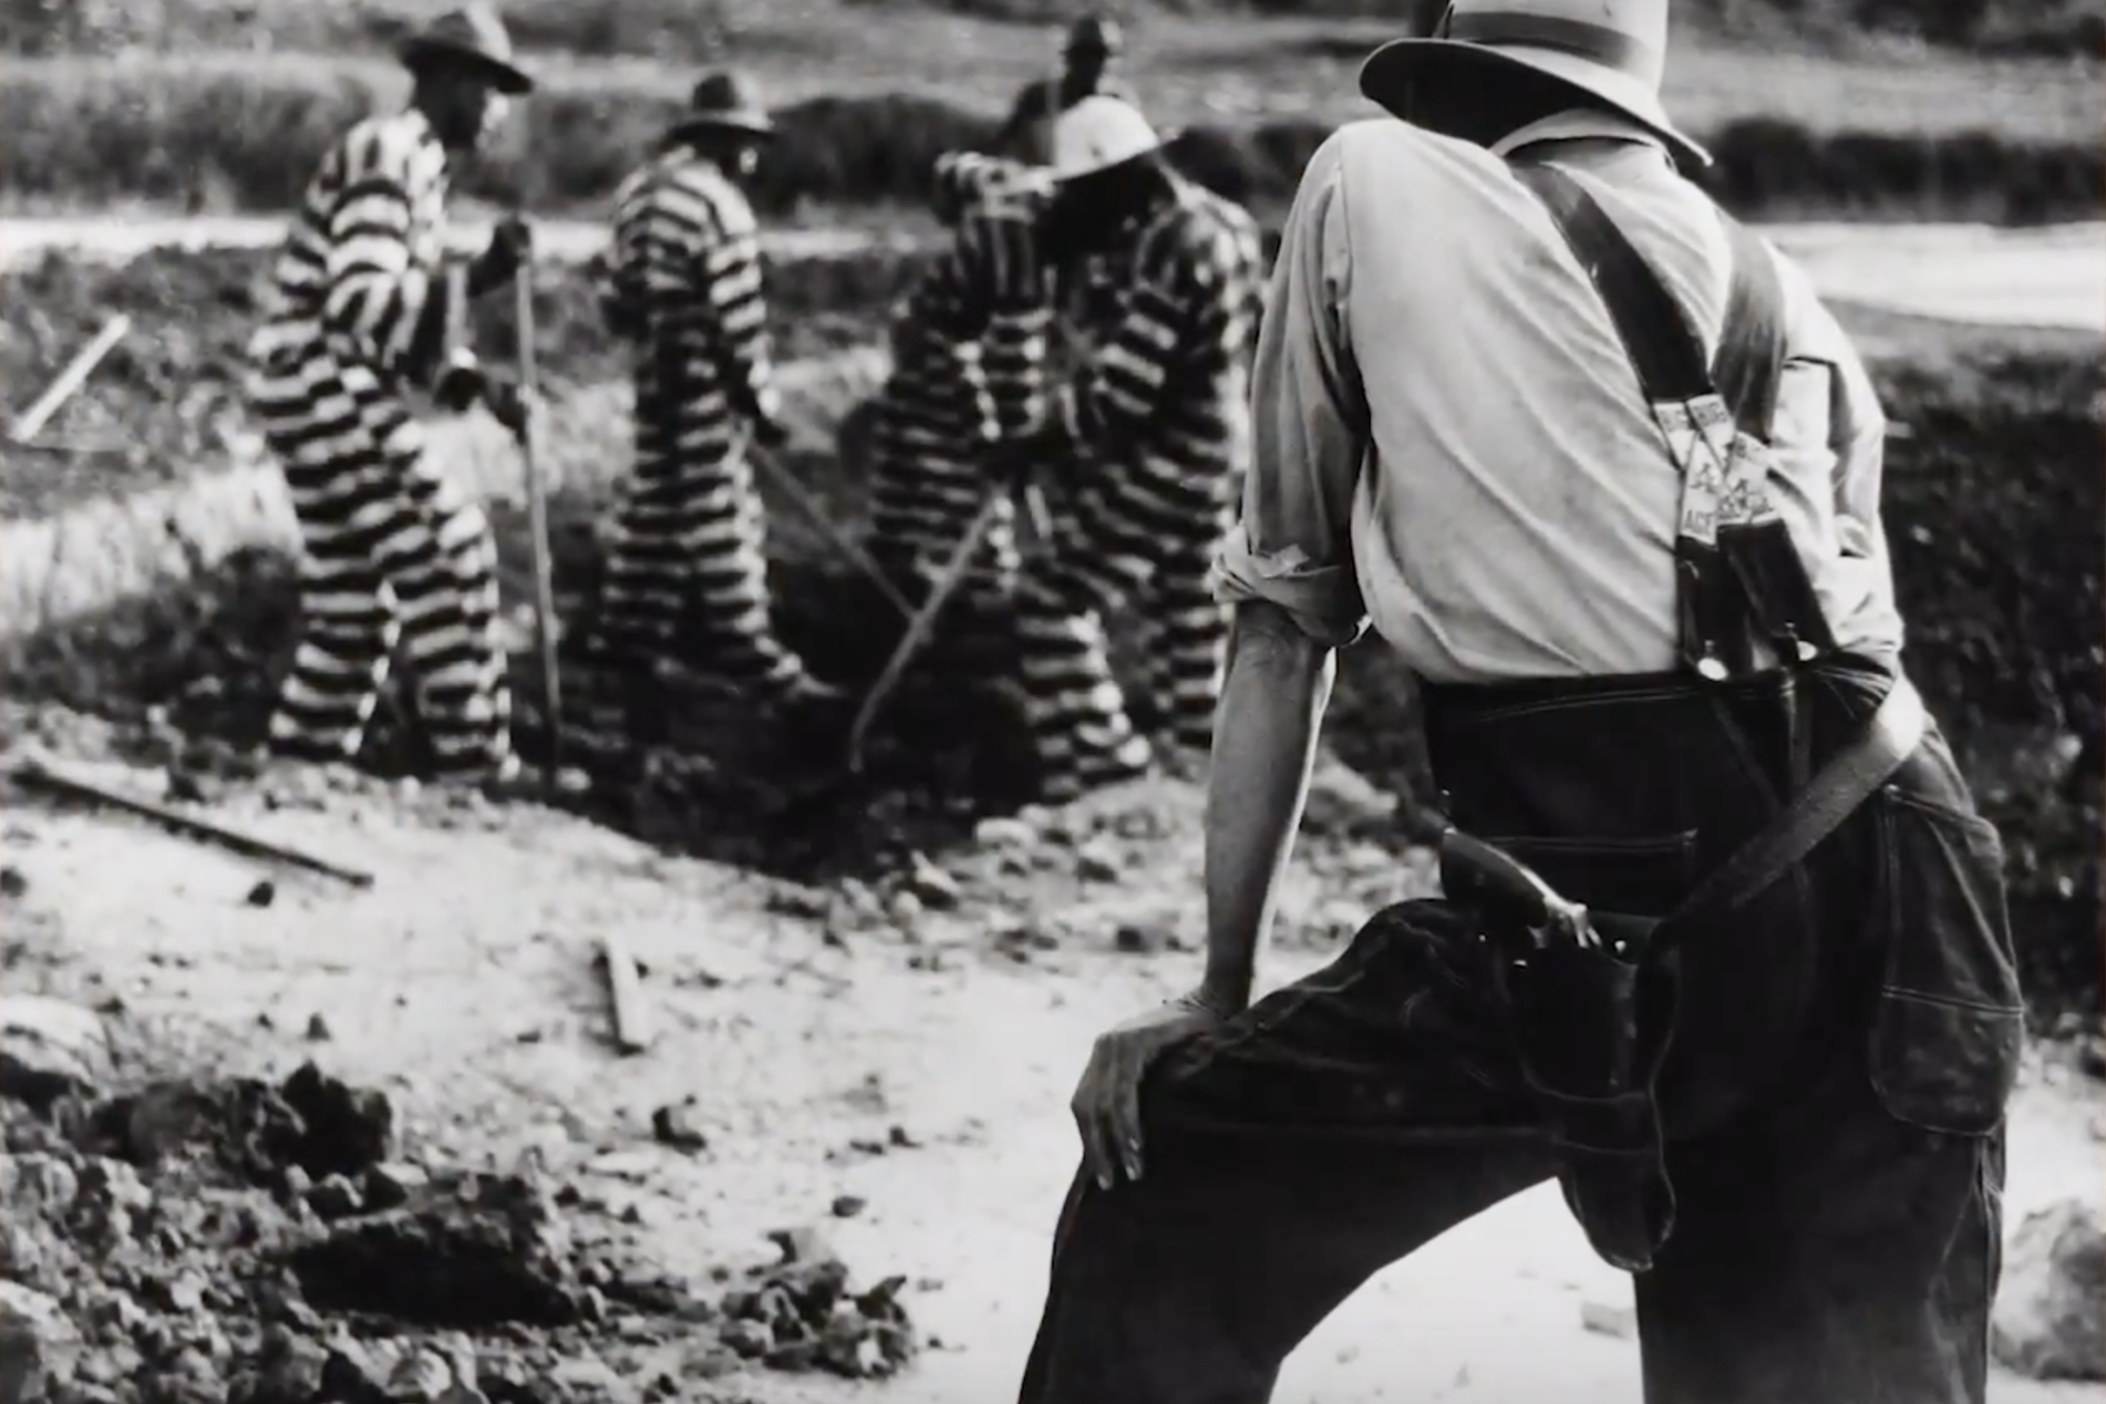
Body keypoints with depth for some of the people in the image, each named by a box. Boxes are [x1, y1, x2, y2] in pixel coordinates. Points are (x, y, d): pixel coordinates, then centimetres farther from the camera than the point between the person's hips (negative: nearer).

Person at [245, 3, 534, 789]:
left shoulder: (419, 163, 17)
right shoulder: (387, 157, -16)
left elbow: (401, 312, 22)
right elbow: (362, 305, -26)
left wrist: (470, 382, 8)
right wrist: (476, 281, -35)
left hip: (334, 393, 10)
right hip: (325, 390, -10)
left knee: (354, 589, 15)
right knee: (445, 556, -10)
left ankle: (304, 758, 23)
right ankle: (475, 765, -8)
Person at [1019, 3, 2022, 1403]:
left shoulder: (1372, 187, 14)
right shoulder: (1793, 306, 24)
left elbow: (1286, 618, 15)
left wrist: (1219, 999, 18)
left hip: (1594, 932, -4)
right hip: (1891, 897, 5)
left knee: (1167, 1210, 15)